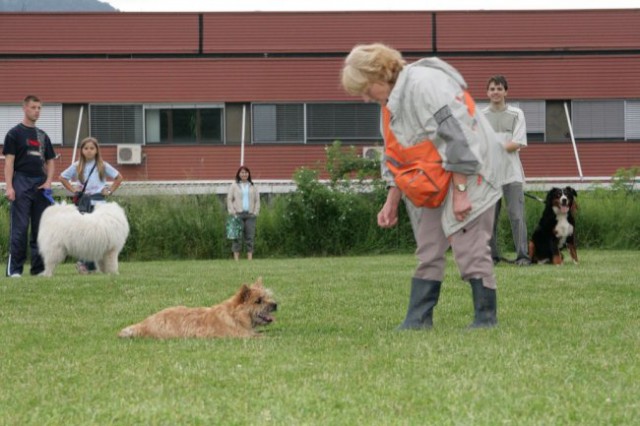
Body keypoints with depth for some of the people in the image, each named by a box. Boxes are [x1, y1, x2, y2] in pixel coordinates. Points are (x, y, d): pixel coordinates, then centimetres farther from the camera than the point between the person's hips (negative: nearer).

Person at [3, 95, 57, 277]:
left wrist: (48, 181, 1)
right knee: (19, 228, -8)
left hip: (41, 185, 6)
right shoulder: (15, 134, -1)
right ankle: (14, 268, -6)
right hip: (22, 183, -6)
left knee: (40, 228, 5)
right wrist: (9, 187, -17)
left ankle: (38, 267, 10)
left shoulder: (43, 136, 16)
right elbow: (9, 162, -7)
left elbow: (50, 161, 18)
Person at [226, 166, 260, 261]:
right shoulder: (234, 186, 8)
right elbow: (229, 199, 4)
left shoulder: (253, 187, 15)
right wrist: (233, 213, -6)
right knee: (237, 237, -6)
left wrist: (255, 213, 1)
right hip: (238, 214, -2)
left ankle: (250, 258, -2)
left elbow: (257, 200, 13)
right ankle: (236, 258, -6)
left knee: (250, 237, -2)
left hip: (250, 215, 2)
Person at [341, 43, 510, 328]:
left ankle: (486, 317, 0)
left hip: (468, 174, -10)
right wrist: (392, 202, 16)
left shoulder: (424, 83, -21)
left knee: (469, 247, -8)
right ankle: (418, 319, 10)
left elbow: (456, 137, -24)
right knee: (428, 250, 7)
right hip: (434, 182, 10)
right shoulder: (393, 99, 10)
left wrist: (460, 193, -24)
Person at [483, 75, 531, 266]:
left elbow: (518, 143, -3)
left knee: (517, 215, -8)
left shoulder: (516, 114, 7)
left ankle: (522, 255, -8)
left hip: (511, 173, -2)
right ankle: (492, 255, 9)